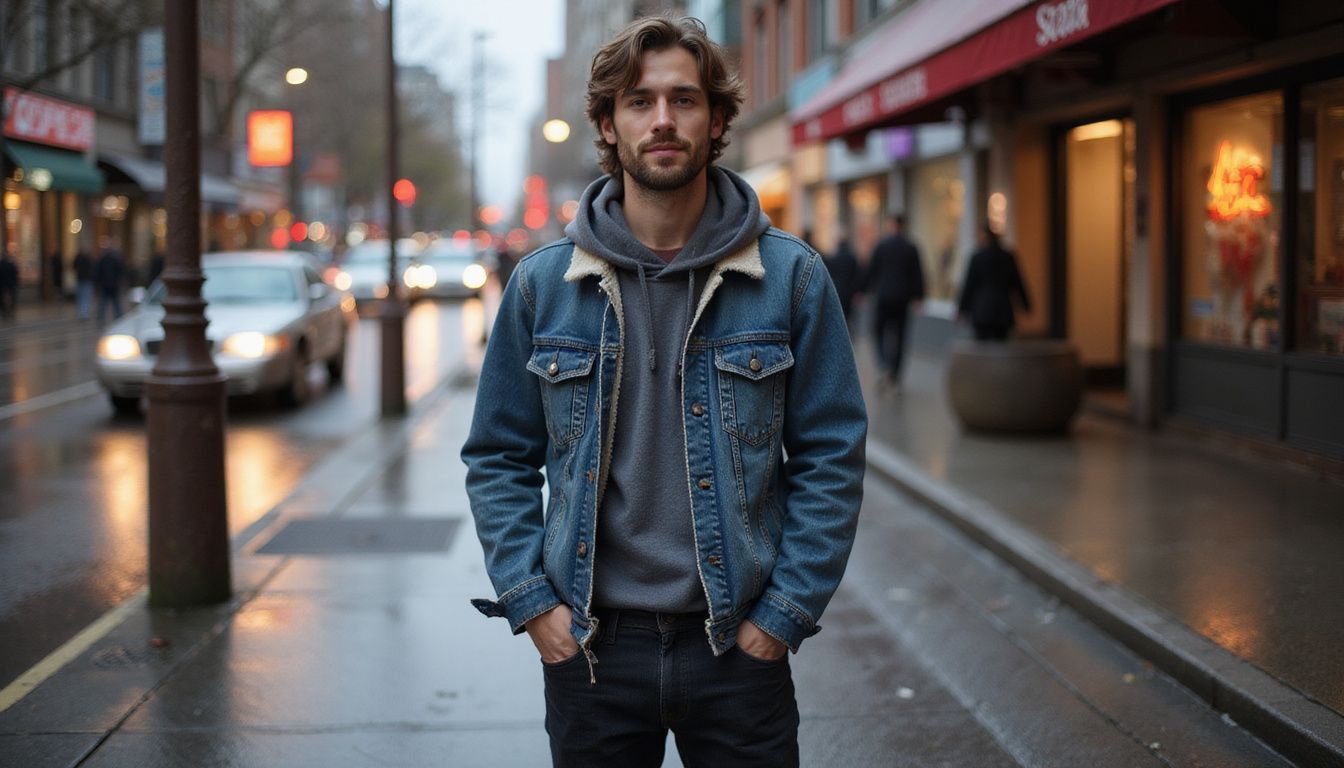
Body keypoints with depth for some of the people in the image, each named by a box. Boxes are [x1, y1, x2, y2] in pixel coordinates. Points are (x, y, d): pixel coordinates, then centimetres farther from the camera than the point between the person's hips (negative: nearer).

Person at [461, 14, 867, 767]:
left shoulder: (791, 276, -2)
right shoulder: (543, 283, 1)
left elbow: (832, 460, 0)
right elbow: (498, 459, 7)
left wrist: (782, 616, -6)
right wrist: (531, 604, -2)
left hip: (739, 645, -1)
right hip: (590, 647, 1)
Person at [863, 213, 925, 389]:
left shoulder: (881, 245, -6)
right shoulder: (911, 248, 1)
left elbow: (871, 269, -2)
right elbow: (917, 274, 3)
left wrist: (866, 289, 8)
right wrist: (917, 296, 7)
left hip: (883, 295, -2)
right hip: (902, 298, 2)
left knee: (879, 330, 9)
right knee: (898, 334, 8)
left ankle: (885, 365, -12)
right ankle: (895, 373, 9)